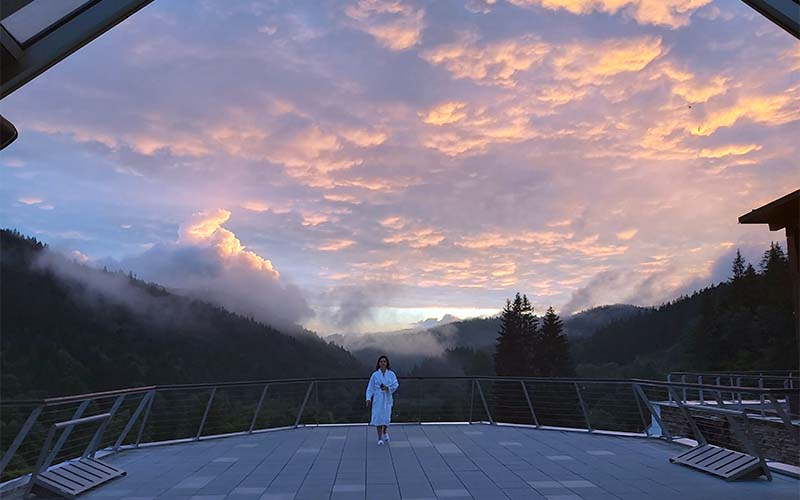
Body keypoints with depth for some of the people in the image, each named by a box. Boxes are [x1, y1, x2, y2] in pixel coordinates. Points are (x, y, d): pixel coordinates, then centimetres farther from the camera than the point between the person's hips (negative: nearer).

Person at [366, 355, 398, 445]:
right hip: (377, 399, -1)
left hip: (387, 399, 1)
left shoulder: (391, 374, 4)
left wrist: (387, 388, -19)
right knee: (378, 417, -6)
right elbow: (370, 388, 3)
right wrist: (368, 398, -6)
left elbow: (396, 385, -2)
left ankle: (385, 432, 32)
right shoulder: (375, 375, 2)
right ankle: (380, 439, 4)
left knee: (386, 417, 0)